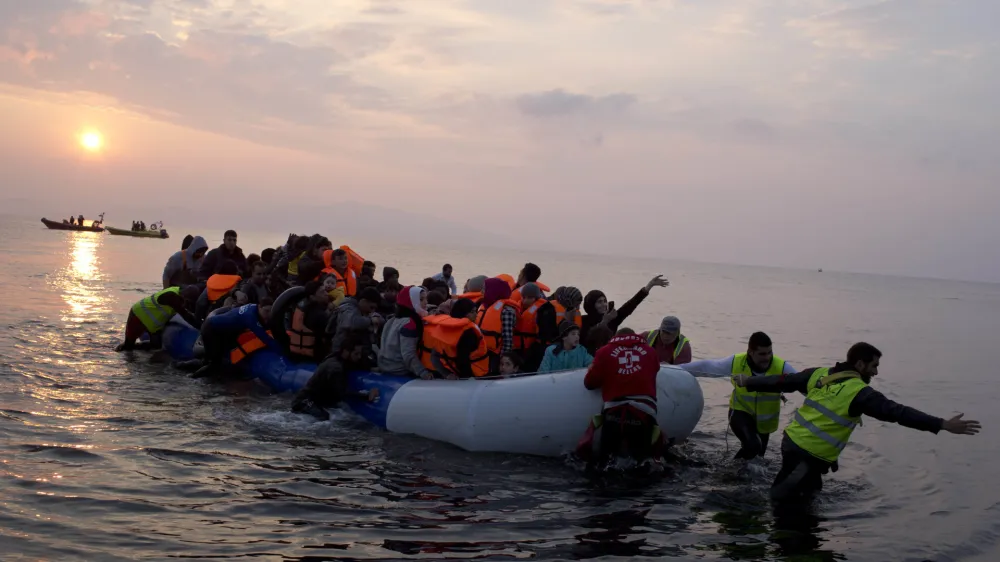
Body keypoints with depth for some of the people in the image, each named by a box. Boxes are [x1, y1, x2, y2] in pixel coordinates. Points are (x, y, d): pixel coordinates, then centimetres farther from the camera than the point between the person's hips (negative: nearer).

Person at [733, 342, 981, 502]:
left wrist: (748, 382, 24)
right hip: (812, 456, -7)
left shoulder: (819, 374, 4)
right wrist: (943, 425, -23)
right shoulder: (860, 393, -16)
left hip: (791, 441, 7)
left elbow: (781, 382, 11)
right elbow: (898, 412, -22)